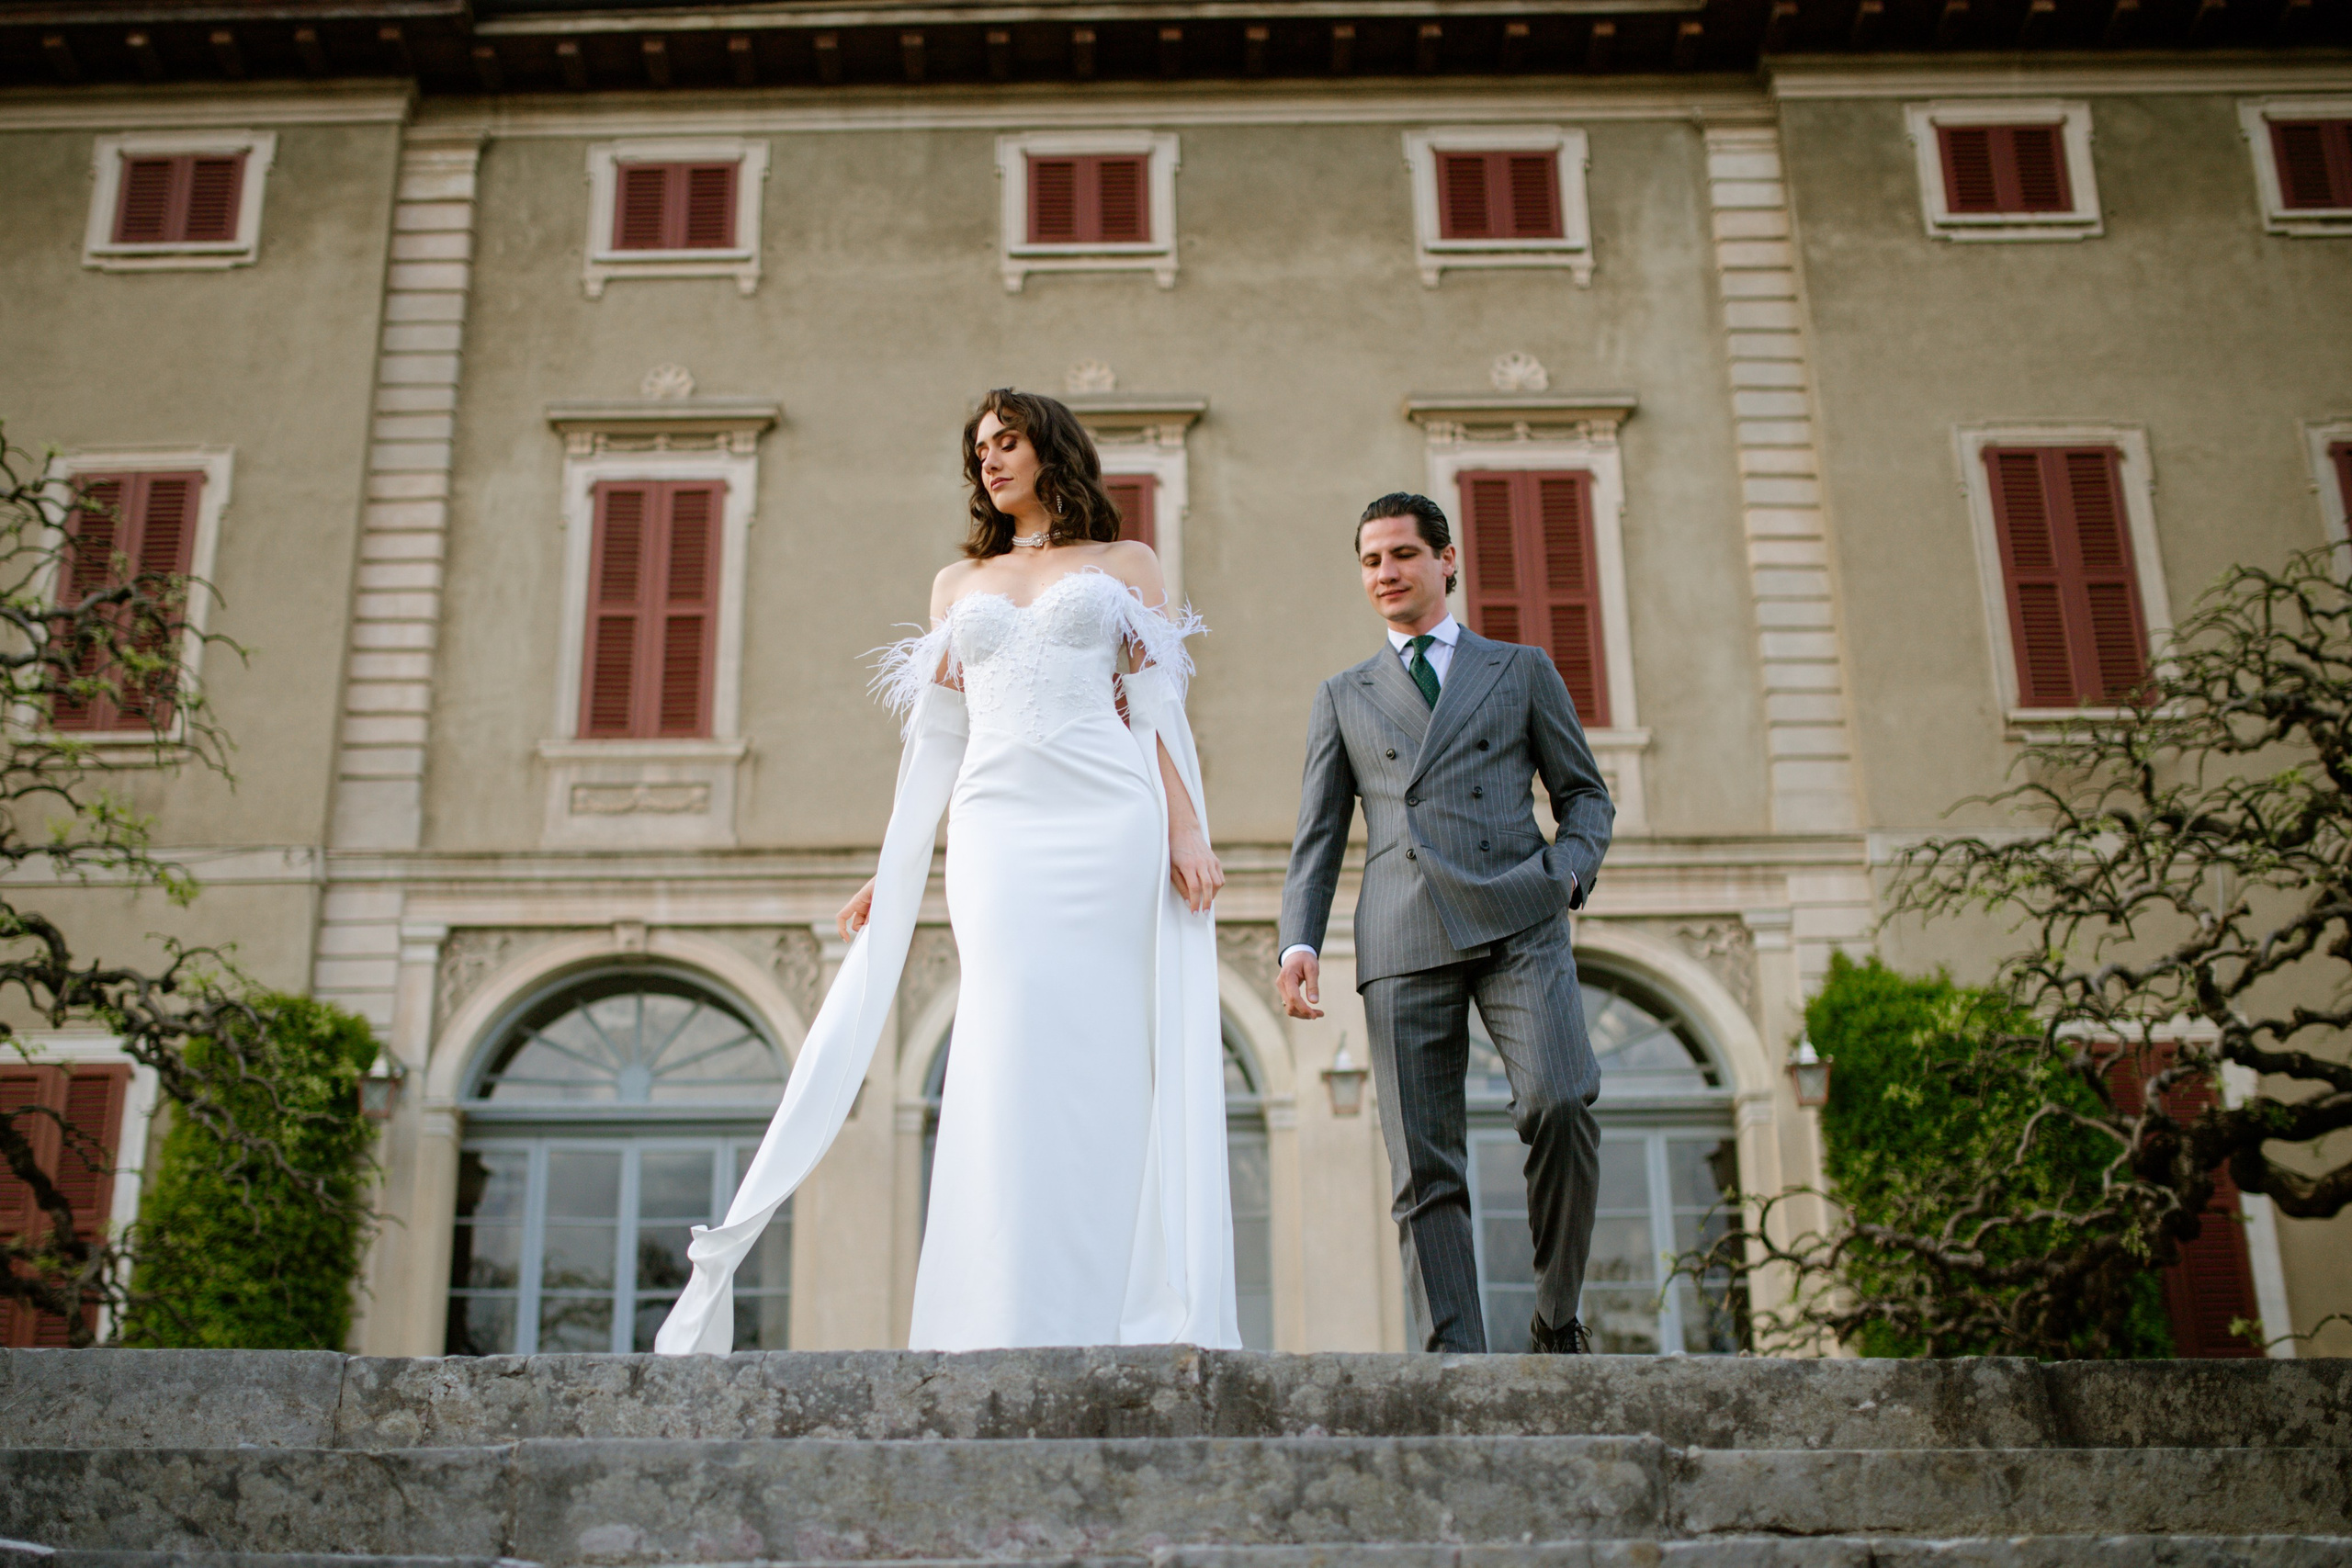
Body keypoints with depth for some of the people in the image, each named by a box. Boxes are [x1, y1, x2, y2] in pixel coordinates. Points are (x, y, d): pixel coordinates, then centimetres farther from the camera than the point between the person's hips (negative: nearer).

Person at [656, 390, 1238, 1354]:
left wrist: (1186, 830, -6)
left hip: (1107, 823, -2)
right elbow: (935, 741, 21)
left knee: (1104, 1054, -8)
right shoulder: (958, 583, 25)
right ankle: (1012, 1327, -14)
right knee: (1015, 1045, -13)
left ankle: (1112, 1324, -7)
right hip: (996, 828, 2)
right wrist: (891, 873, 15)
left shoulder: (1125, 566, 17)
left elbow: (1158, 712, 8)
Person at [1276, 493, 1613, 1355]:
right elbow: (1318, 837, 17)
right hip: (1404, 943, 2)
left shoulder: (1521, 670, 20)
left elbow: (1586, 794, 19)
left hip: (1517, 925, -1)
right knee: (1425, 1169, -6)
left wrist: (1567, 872, -2)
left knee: (1559, 1104, -23)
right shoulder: (1343, 696, 23)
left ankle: (1558, 1317, -4)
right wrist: (1299, 941, 2)